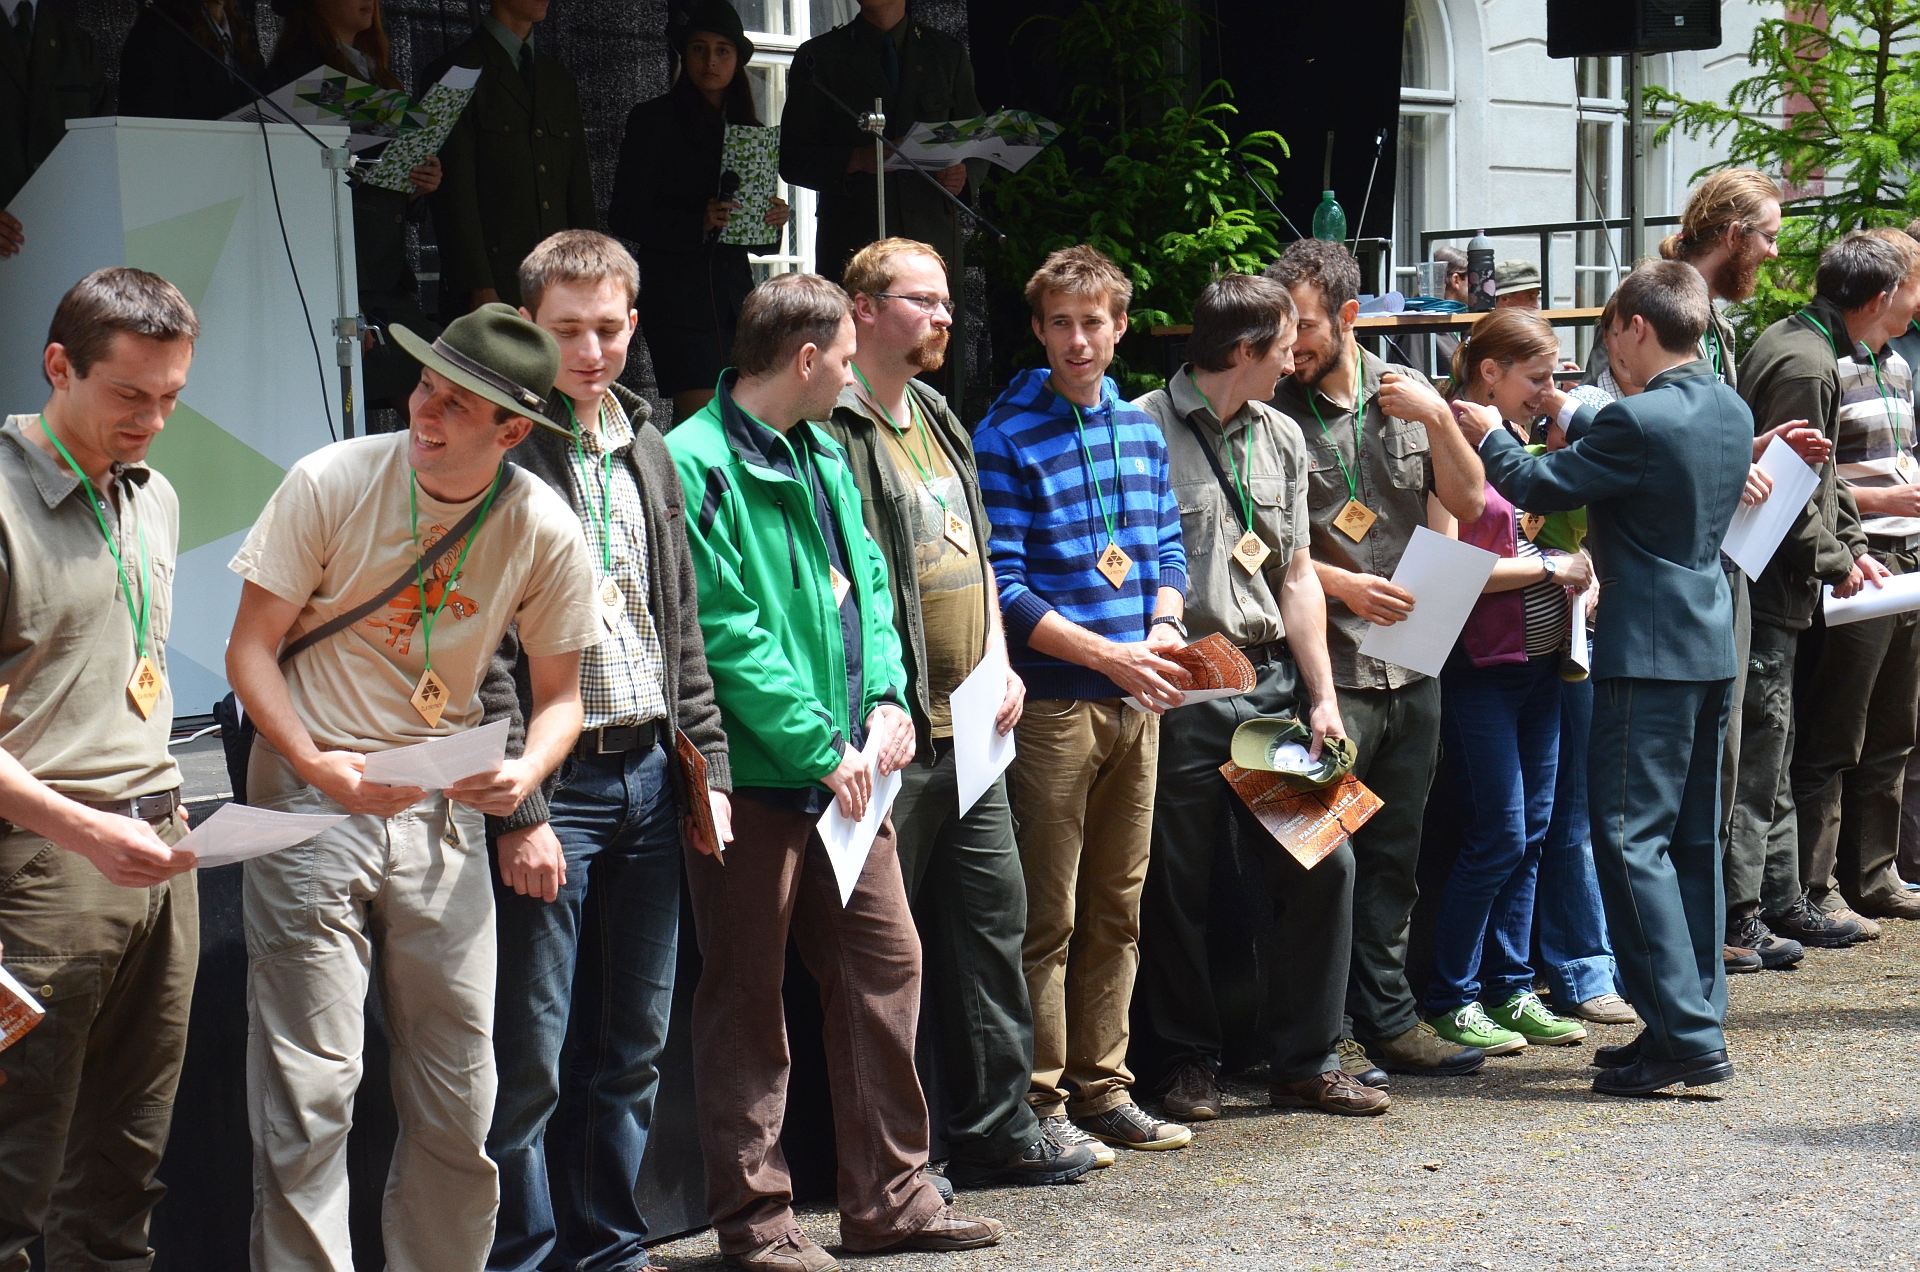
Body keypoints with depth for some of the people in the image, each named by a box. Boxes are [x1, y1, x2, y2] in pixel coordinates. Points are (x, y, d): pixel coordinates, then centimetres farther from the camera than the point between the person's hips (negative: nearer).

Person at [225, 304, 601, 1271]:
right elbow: (250, 647, -4)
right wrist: (318, 766, -19)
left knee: (459, 1097, 6)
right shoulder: (333, 482, -9)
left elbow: (559, 692, 6)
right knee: (309, 1089, -7)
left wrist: (525, 774, -16)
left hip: (444, 810, 3)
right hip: (314, 795, -2)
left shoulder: (545, 530, -4)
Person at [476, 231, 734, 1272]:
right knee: (531, 1055, -3)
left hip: (647, 777, 7)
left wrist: (707, 763, 11)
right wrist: (518, 810, -17)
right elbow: (482, 652, -13)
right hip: (552, 784, -7)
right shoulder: (496, 453, -9)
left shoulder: (647, 452, 14)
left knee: (633, 1043, 13)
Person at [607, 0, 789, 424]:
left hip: (736, 293, 5)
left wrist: (774, 220, -3)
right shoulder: (654, 119, 1)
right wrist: (697, 222, -19)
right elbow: (624, 217, -6)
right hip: (679, 291, -5)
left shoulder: (747, 128, 16)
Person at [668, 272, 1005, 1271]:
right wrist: (822, 748, -17)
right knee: (748, 998, 2)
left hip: (848, 769, 8)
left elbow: (868, 583, 16)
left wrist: (886, 698, -1)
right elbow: (725, 634, -19)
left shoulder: (823, 455, 14)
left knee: (885, 962, 11)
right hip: (755, 773, -8)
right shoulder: (700, 465, -14)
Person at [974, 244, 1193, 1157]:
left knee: (1117, 908, 12)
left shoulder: (1141, 428, 12)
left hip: (1136, 701, 6)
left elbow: (1167, 546, 16)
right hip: (1053, 700, -6)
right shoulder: (1006, 436, -8)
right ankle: (1041, 1101, 7)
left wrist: (1164, 629, -5)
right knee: (1050, 915, -1)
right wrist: (1110, 655, -18)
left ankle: (1103, 1088, 22)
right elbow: (1003, 586, -13)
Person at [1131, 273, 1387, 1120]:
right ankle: (1189, 1065, 17)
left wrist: (1321, 697, 9)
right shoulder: (1143, 431, -5)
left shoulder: (1282, 439, 16)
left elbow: (1296, 576, 16)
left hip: (1270, 680, 6)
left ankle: (1307, 1062, 14)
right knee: (1181, 883, 2)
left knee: (1324, 862, 2)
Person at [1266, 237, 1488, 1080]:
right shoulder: (1273, 413, -4)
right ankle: (1325, 1032, 5)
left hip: (1412, 663, 5)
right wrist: (1342, 584, -13)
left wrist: (1438, 419, -8)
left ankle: (1387, 1017, 23)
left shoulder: (1406, 395, 9)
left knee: (1394, 853, 13)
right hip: (1326, 665, -5)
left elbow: (1469, 504, 5)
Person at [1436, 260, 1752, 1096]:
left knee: (1633, 839, -6)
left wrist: (1490, 437, 9)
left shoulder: (1637, 420, -18)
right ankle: (1697, 1020, 19)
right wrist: (1569, 419, 32)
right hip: (1713, 645, 9)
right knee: (1694, 839, 14)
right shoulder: (1732, 413, 8)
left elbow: (1544, 489, -8)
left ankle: (1688, 1036, -10)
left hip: (1648, 655, -9)